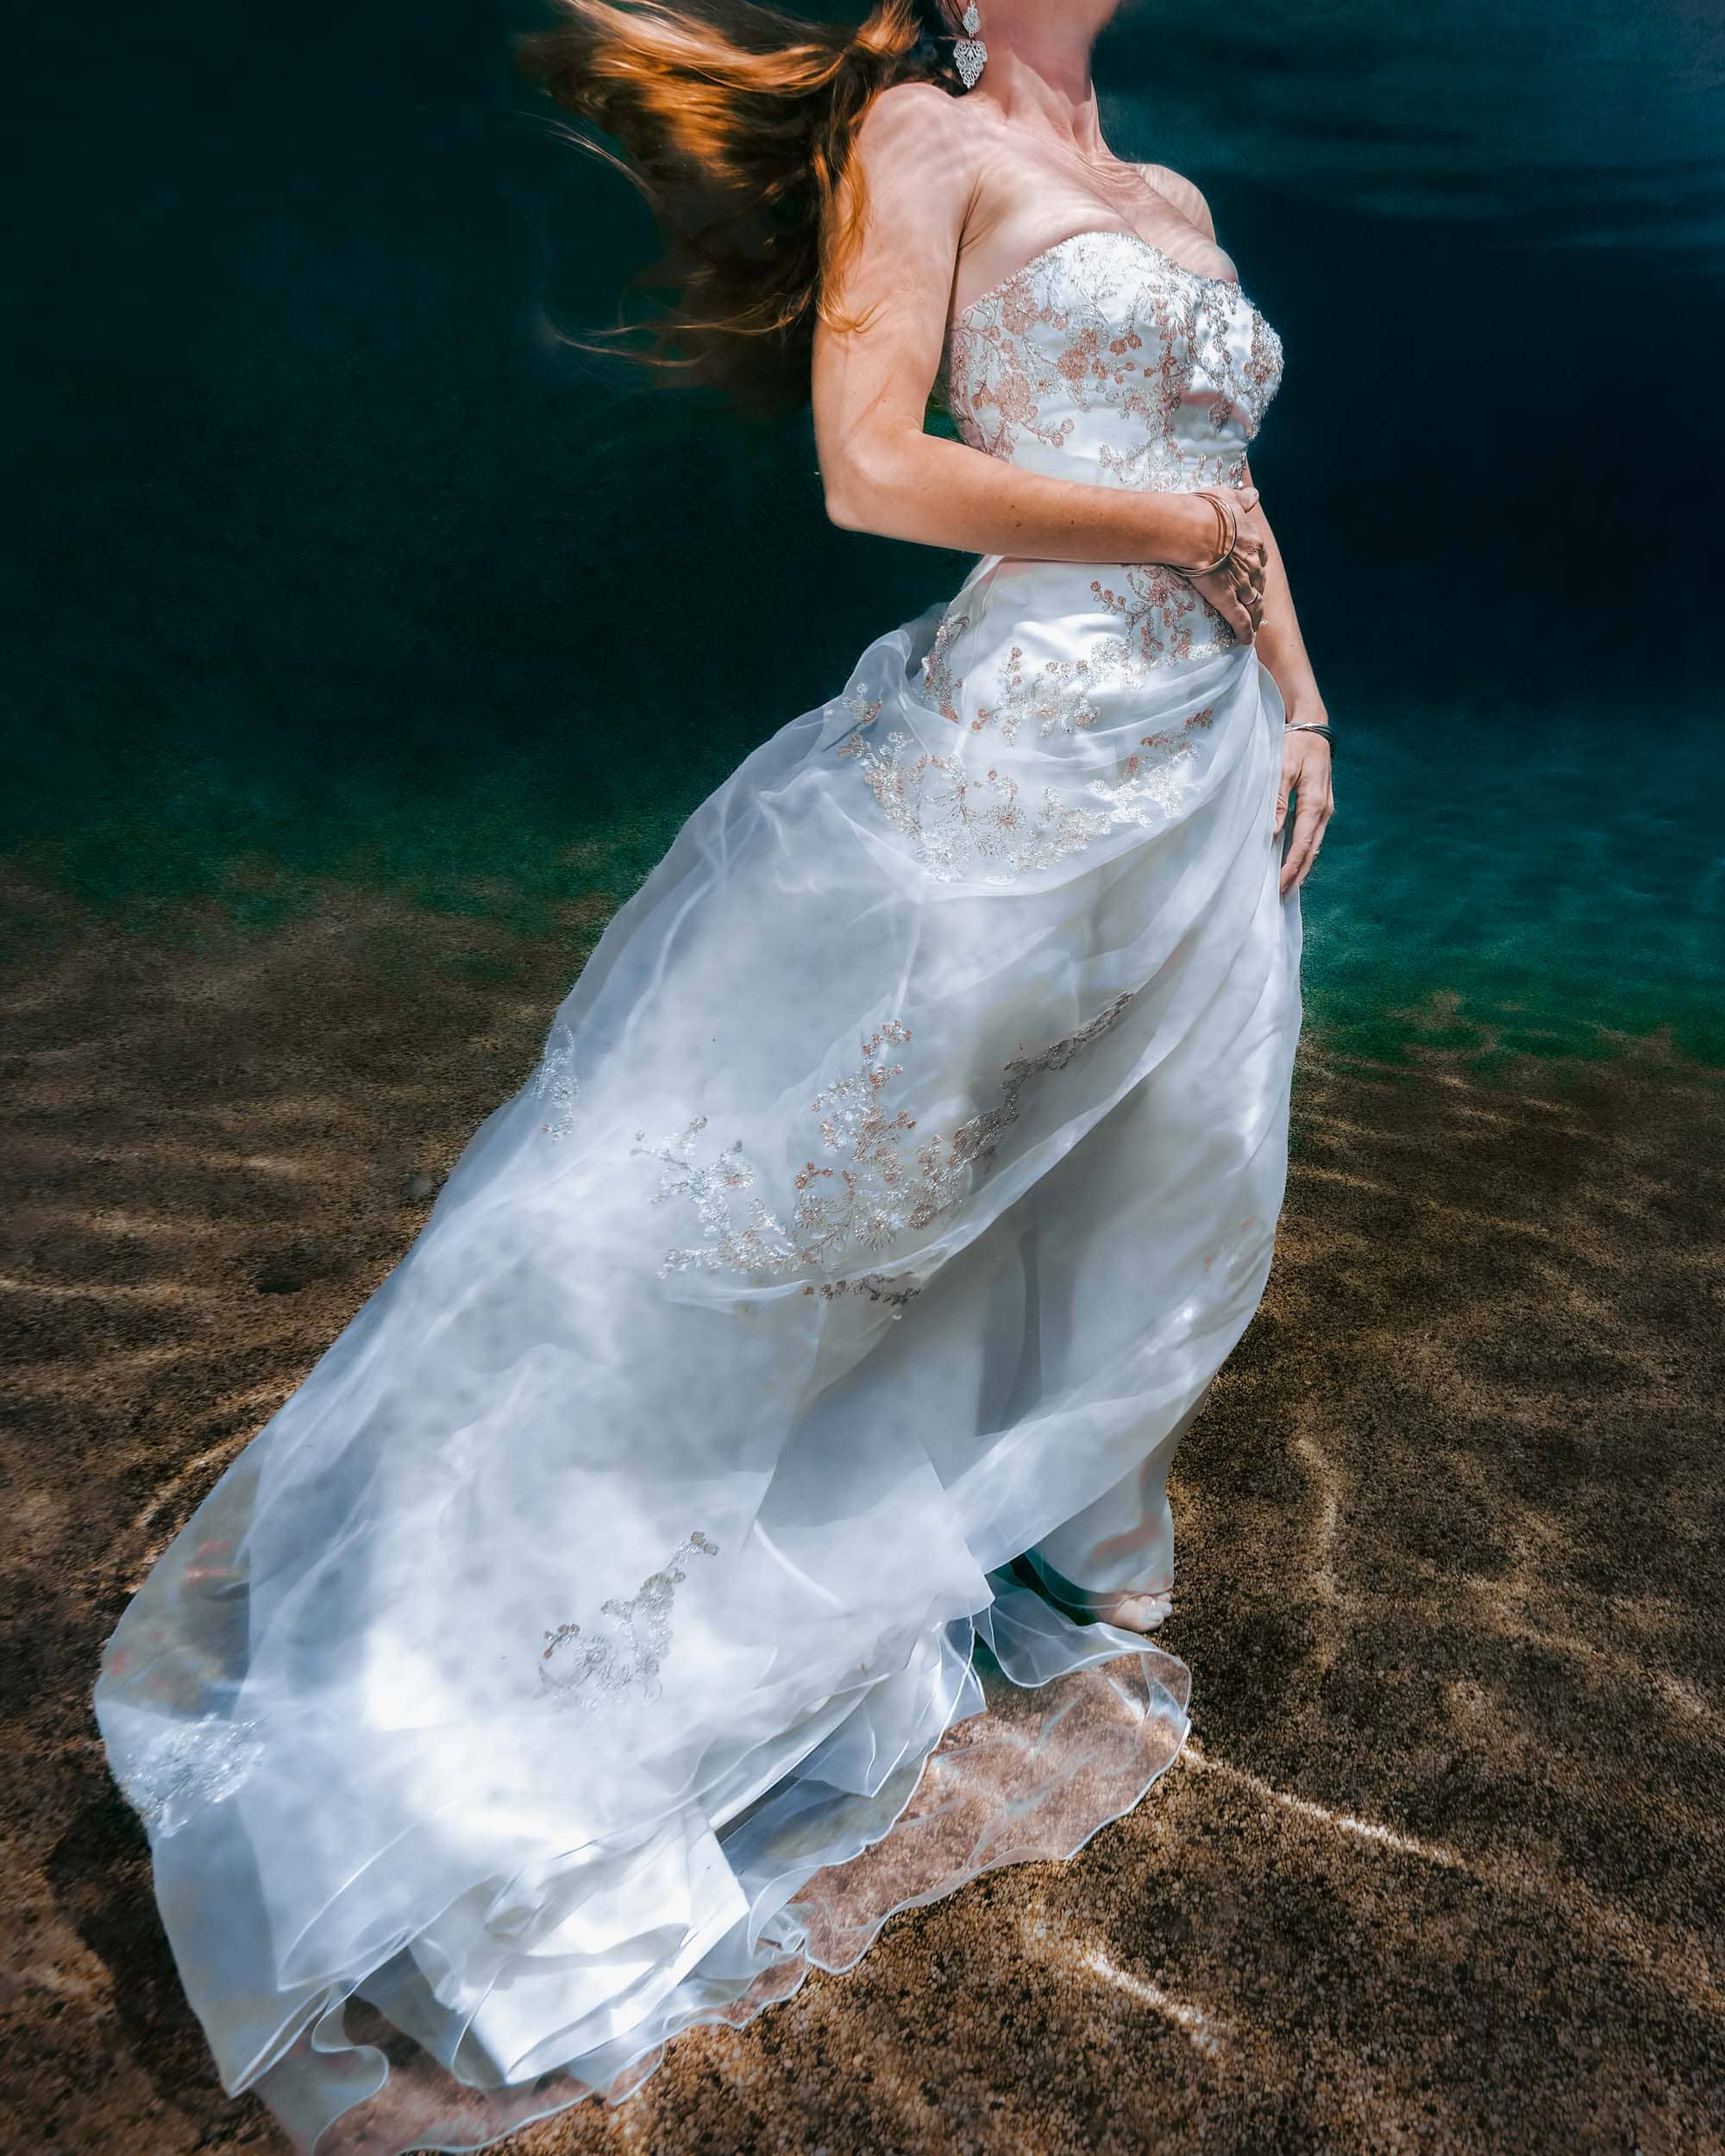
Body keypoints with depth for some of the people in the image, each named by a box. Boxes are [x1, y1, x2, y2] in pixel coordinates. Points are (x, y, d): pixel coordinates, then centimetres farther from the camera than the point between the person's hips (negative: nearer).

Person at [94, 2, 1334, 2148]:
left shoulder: (1172, 197, 24)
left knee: (1151, 1200, 14)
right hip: (1012, 767, -8)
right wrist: (1182, 530, -8)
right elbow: (875, 470, -13)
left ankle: (1016, 1547, 36)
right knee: (709, 1183, -7)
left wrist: (1302, 708, 14)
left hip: (1203, 793, 9)